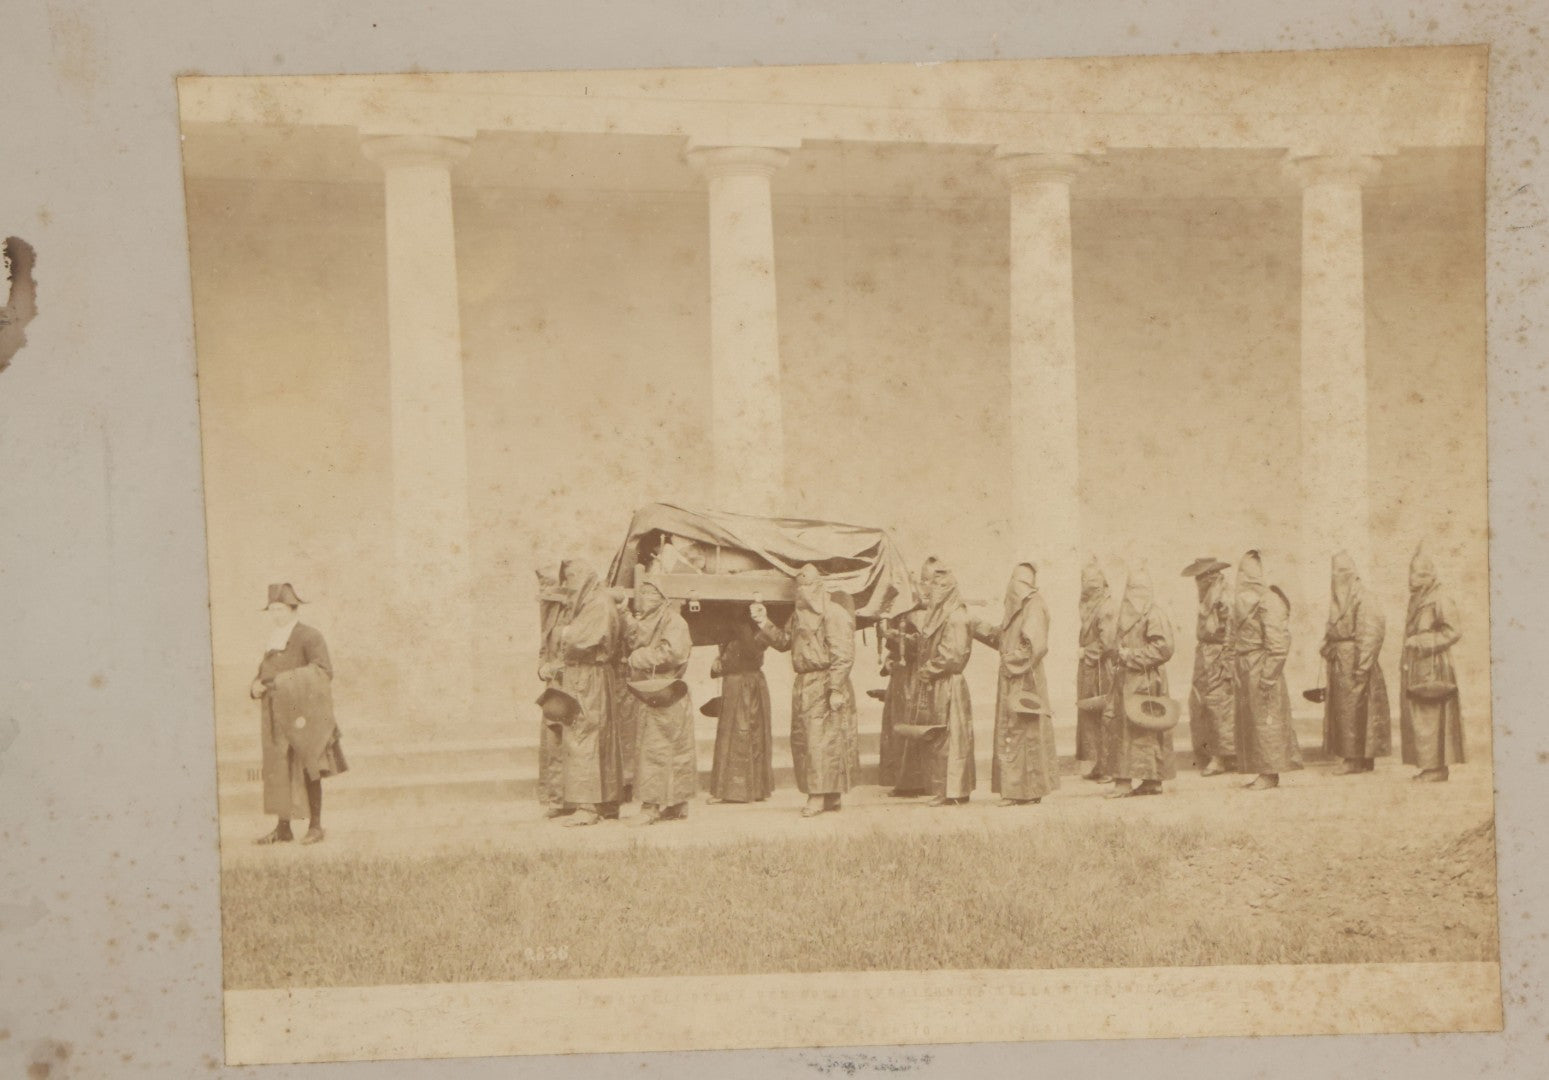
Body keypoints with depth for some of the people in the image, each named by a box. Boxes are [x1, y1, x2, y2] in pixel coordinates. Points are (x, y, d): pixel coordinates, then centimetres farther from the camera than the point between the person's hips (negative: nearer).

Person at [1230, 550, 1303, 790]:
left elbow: (1277, 643, -17)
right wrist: (1233, 671, 15)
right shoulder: (1240, 600, 14)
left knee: (1266, 719, -4)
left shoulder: (1267, 600, -14)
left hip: (1261, 667, -9)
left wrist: (1268, 676, -20)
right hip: (1244, 668, 9)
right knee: (1247, 720, 10)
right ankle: (1264, 771, 16)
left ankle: (1271, 773, 1)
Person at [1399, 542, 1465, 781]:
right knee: (1415, 718, 8)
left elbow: (1452, 632, -14)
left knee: (1432, 717, -8)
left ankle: (1437, 767, -4)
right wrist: (1406, 656, 14)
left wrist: (1421, 641, -15)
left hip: (1433, 667, -9)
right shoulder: (1416, 600, 16)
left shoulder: (1440, 601, -10)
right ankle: (1427, 765, 12)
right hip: (1415, 669, 9)